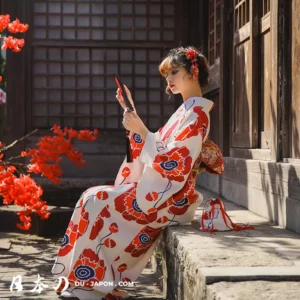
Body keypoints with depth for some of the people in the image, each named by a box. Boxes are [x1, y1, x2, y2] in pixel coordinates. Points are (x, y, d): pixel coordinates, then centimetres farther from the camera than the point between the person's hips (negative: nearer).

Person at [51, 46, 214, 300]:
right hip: (159, 190, 9)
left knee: (97, 202, -13)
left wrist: (141, 132, -21)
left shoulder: (197, 114, -13)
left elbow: (175, 165, -22)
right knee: (95, 199, 2)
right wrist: (132, 112, 13)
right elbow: (158, 147, 17)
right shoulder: (187, 110, 17)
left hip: (169, 197, -9)